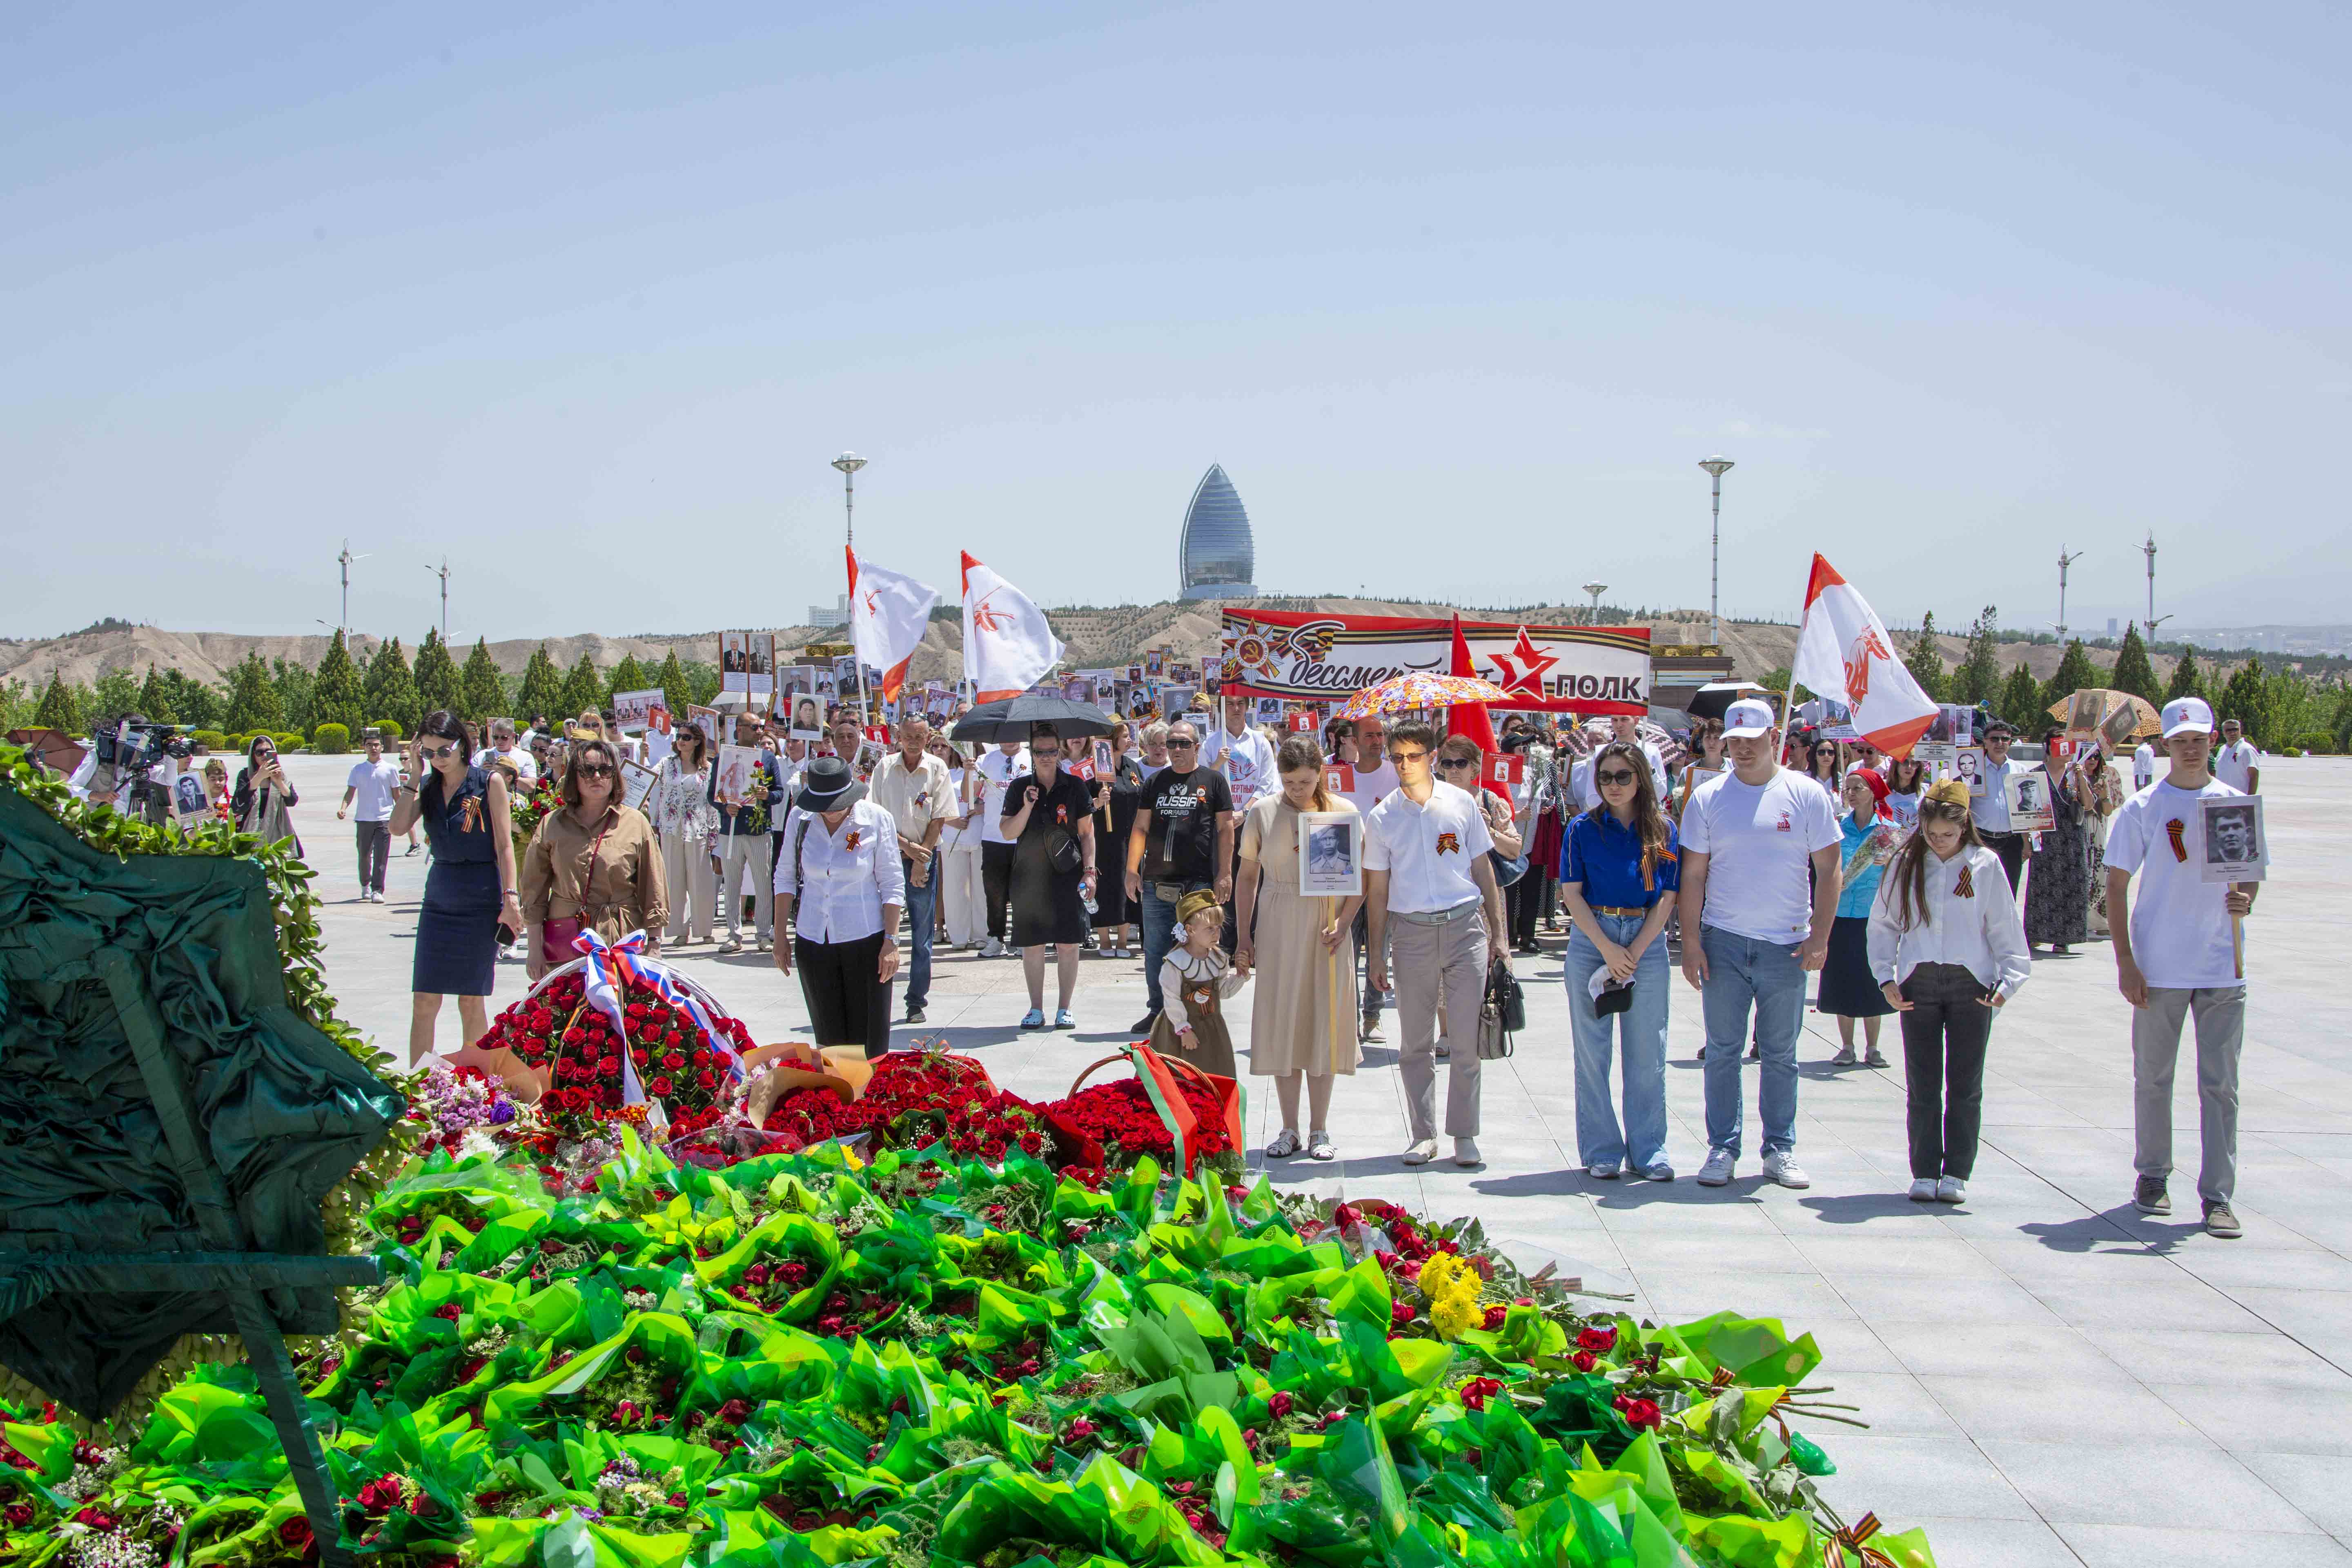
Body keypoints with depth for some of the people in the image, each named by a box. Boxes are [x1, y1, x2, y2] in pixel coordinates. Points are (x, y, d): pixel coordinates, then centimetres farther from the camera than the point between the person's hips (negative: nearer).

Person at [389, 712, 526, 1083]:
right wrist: (414, 775, -6)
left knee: (472, 1001, 1)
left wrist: (510, 898, -12)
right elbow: (398, 827, -5)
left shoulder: (489, 783, -3)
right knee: (424, 1001, -1)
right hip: (439, 900, 4)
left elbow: (504, 845, -5)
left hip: (480, 902, -4)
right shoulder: (429, 787, 9)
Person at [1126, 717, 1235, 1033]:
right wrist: (1132, 870, 4)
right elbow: (1141, 828, 13)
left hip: (1198, 884, -3)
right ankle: (1157, 1010, 17)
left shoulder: (1213, 781, 5)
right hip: (1156, 884, 3)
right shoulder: (1155, 782, 13)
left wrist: (1224, 874, -3)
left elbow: (1225, 829, 3)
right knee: (1155, 951, 6)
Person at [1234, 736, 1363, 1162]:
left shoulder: (1343, 812, 0)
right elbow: (1247, 877, 7)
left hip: (1325, 925, -1)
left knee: (1322, 1022, 1)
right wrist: (1244, 937, 3)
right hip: (1277, 926, 1)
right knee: (1281, 1022, 2)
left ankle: (1319, 1130, 11)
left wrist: (1344, 921, -12)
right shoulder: (1262, 813, 2)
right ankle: (1290, 1129, 11)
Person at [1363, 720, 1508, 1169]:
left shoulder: (1462, 804, 4)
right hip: (1411, 932, 1)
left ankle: (1464, 1133, 7)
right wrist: (1376, 955, 5)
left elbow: (1483, 869, 10)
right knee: (1416, 1043, 4)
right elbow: (1377, 890, 7)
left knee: (1466, 1040, -2)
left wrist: (1498, 932, 6)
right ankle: (1424, 1134, 13)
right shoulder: (1382, 818, 4)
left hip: (1464, 928, 0)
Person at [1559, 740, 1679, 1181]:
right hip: (1591, 941, -1)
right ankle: (1601, 1151, 10)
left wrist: (1634, 954, -8)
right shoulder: (1583, 828, 1)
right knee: (1592, 1051, 2)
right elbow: (1571, 893, -3)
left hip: (1647, 943, 1)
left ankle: (1648, 1150, 12)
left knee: (1647, 1053, 3)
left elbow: (1666, 899, 1)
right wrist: (1608, 950, -11)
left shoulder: (1664, 832, 4)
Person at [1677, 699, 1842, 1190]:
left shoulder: (1807, 795, 0)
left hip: (1786, 945, 0)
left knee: (1780, 1054, 9)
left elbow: (1828, 871, 2)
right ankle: (1722, 1148, 12)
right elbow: (1693, 876, 3)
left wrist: (1819, 937, -6)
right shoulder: (1708, 798, 2)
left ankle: (1780, 1150, 18)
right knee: (1722, 1051, 4)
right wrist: (1691, 942, -3)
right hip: (1723, 942, 0)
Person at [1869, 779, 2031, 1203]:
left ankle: (1956, 1173, 12)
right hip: (1917, 985, 1)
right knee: (1922, 1086, 4)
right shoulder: (1905, 864, 4)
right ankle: (1925, 1173, 12)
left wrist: (2009, 981, -5)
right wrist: (1886, 977, 1)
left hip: (1971, 985, -1)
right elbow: (1882, 925, 10)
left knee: (1964, 1085, 3)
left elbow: (2005, 929, 4)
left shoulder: (1985, 865, 1)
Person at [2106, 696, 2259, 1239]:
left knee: (2220, 1084, 1)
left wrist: (2245, 898, -10)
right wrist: (2125, 962, -8)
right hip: (2159, 968, -1)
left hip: (2223, 968, 1)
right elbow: (2117, 886, -1)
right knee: (2153, 1077, 10)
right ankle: (2152, 1175, 26)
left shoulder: (2237, 805, 5)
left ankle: (2218, 1196, 6)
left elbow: (2252, 872, 15)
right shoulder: (2142, 808, -2)